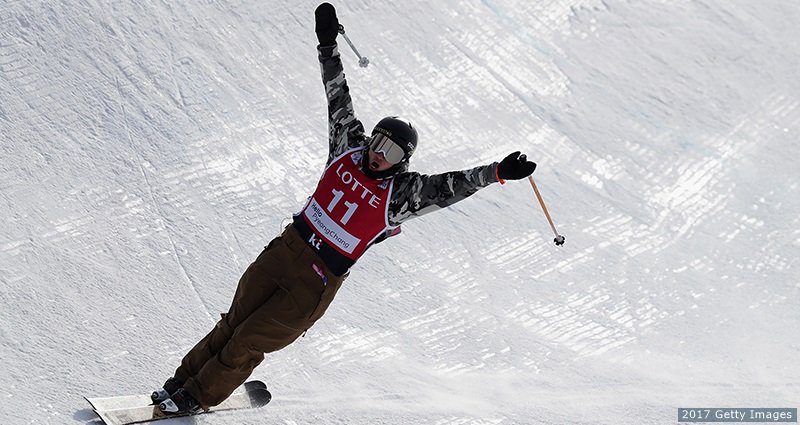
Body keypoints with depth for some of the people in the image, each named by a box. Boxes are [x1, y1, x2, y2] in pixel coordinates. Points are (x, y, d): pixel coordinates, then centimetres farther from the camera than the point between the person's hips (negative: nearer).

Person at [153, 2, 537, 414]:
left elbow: (450, 186, -22)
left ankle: (198, 399, 18)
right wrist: (328, 45, 0)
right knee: (233, 323, 12)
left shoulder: (402, 192, -12)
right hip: (285, 250, 4)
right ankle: (180, 382, 27)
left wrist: (497, 172, -34)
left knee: (246, 345, -1)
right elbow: (339, 99, 3)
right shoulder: (348, 150, 0)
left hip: (317, 283, -4)